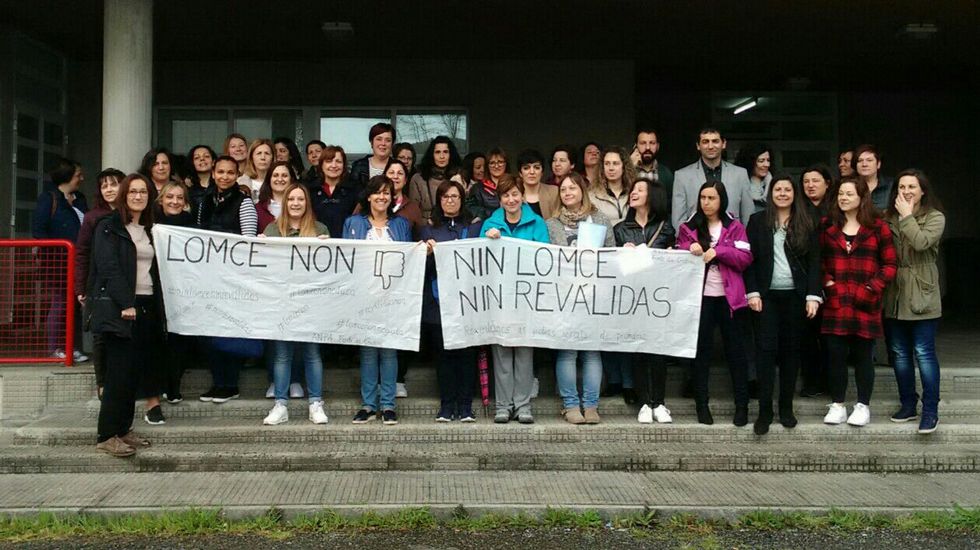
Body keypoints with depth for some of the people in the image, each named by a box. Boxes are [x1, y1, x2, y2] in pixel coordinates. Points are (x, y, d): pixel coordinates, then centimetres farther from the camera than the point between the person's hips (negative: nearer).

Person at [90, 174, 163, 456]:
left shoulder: (149, 230, 18)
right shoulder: (109, 227, -1)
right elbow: (109, 267, -12)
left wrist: (157, 309, 7)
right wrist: (126, 304, -20)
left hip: (146, 306, 6)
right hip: (119, 308, -6)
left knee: (136, 371, 6)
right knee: (119, 372, -8)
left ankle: (123, 429, 14)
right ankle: (108, 435, -3)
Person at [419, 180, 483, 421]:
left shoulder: (475, 227, 13)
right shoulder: (428, 229, 14)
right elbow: (422, 266, 7)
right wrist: (427, 252, -13)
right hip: (438, 301, 1)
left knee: (467, 351, -2)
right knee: (443, 352, 1)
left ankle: (465, 406, 4)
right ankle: (446, 405, 7)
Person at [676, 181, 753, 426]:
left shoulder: (735, 227, 5)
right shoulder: (688, 228, 8)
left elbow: (745, 259, -5)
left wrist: (718, 251, -15)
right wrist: (690, 250, -17)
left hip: (729, 297, -1)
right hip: (700, 296, 1)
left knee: (735, 349, 4)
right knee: (701, 350, 5)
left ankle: (742, 405, 11)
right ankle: (702, 404, 11)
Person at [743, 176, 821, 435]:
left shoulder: (806, 224, 5)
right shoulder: (757, 221, 4)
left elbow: (814, 262, 3)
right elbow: (749, 259, 2)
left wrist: (813, 296, -6)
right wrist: (752, 292, -7)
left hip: (795, 296, 1)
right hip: (766, 295, -1)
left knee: (791, 349, 6)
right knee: (766, 349, -5)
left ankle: (786, 407, 15)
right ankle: (765, 410, -1)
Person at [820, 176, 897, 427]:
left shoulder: (877, 227, 1)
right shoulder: (827, 226, 7)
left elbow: (890, 264, 1)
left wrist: (872, 287, -9)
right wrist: (827, 283, -5)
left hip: (865, 304, -2)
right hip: (835, 303, 2)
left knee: (862, 355, 6)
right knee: (835, 354, 3)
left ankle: (863, 406, 17)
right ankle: (837, 405, 15)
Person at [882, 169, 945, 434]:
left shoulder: (935, 217, -3)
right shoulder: (889, 218, 9)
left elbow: (921, 243, -21)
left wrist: (906, 216, -14)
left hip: (922, 295, -5)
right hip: (894, 296, 5)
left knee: (923, 352, -5)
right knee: (900, 353, 11)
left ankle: (930, 410, 2)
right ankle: (908, 404, 23)